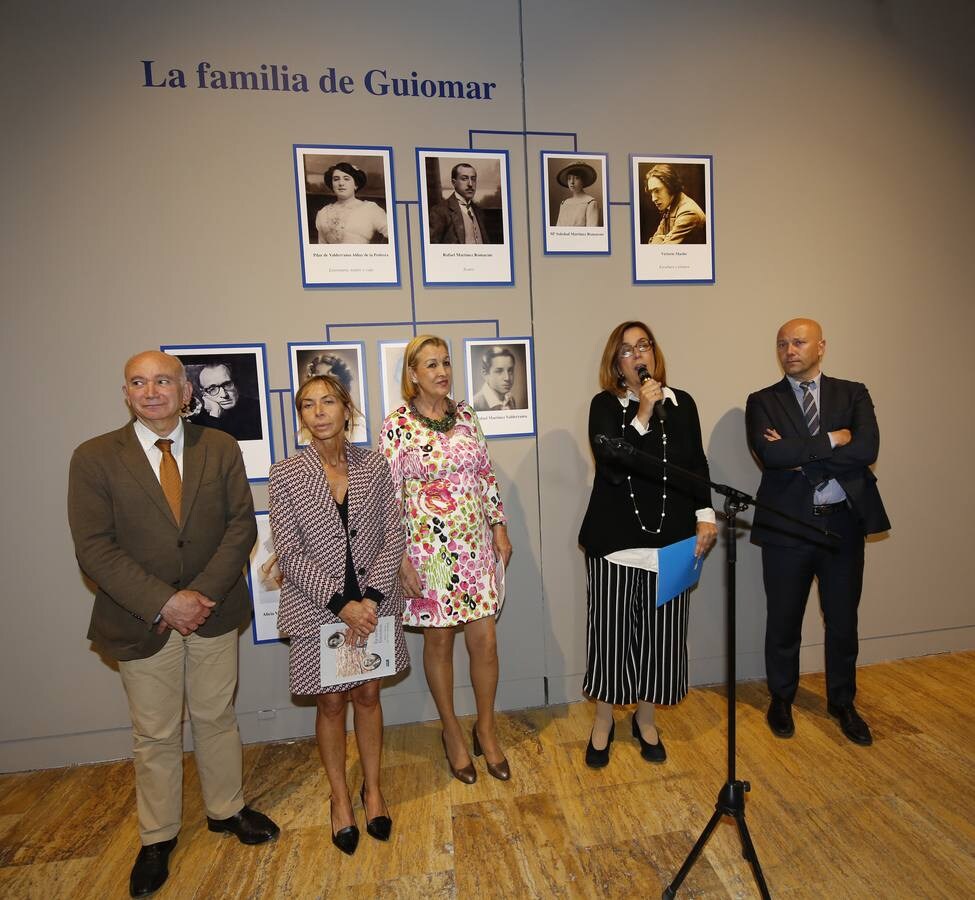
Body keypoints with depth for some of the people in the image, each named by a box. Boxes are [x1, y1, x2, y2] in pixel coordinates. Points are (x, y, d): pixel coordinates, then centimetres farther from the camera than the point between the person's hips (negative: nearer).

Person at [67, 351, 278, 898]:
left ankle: (227, 808, 41)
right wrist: (165, 603, -18)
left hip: (214, 612, 1)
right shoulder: (94, 458, -7)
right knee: (155, 735, 15)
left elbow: (242, 525, -6)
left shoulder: (221, 448, -3)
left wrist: (204, 594, -15)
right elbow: (95, 549, -11)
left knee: (217, 717, 17)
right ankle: (158, 836, 39)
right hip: (141, 621, -1)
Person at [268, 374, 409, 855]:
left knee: (367, 695, 16)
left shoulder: (373, 465, -3)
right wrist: (341, 603, -17)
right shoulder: (284, 476, -8)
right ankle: (340, 797, 37)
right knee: (330, 703, 14)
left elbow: (392, 537, -4)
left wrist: (371, 598, -14)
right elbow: (290, 555, -10)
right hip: (319, 609, -1)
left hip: (373, 604, 2)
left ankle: (373, 788, 38)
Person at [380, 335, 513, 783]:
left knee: (485, 640, 8)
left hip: (475, 543, 4)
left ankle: (486, 730, 33)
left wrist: (499, 527, 8)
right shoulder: (397, 425, -9)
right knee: (439, 641, 12)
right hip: (428, 548, -4)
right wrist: (401, 559, -12)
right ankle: (452, 732, 36)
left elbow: (486, 474, 10)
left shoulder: (466, 415, 5)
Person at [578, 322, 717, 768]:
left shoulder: (681, 403, 7)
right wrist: (643, 414, -19)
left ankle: (645, 718, 33)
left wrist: (705, 515, 2)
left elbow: (697, 464, 11)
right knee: (610, 629, 5)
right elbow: (610, 462, -14)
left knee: (661, 629, 11)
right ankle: (603, 720, 28)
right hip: (615, 536, -2)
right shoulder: (605, 405, -1)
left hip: (671, 536, 3)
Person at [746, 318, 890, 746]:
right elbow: (770, 454, -18)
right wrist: (831, 441, -14)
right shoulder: (763, 401, 0)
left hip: (844, 522, 2)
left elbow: (867, 449, -13)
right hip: (787, 525, -1)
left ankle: (842, 702, 38)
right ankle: (781, 699, 33)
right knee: (784, 621, 12)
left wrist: (801, 457, -16)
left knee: (843, 621, 15)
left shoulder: (852, 394, 4)